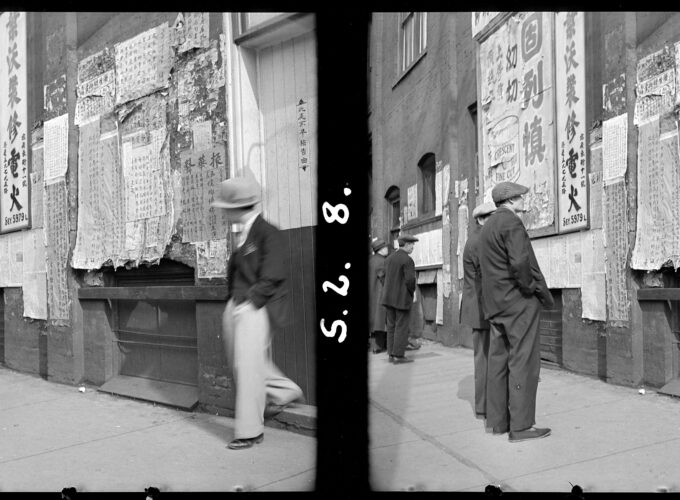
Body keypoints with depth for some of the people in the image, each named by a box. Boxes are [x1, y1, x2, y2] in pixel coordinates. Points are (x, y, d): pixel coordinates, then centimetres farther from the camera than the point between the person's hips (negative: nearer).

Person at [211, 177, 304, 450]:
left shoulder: (268, 233, -12)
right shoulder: (242, 234, 12)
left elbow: (271, 277, -16)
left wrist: (249, 301, -16)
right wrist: (233, 300, 8)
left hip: (254, 309, -9)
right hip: (235, 307, 9)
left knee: (248, 365, -4)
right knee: (241, 363, 15)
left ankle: (250, 431, 8)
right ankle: (284, 390, 35)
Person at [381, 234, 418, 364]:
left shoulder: (389, 258, 10)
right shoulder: (408, 260, -14)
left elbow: (386, 277, 11)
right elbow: (410, 280, -20)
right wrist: (412, 292, -1)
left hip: (388, 297, 7)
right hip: (402, 298, -7)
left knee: (391, 326, 10)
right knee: (401, 327, -1)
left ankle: (391, 354, 13)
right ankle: (398, 355, 0)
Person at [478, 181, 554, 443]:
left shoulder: (487, 226, 17)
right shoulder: (511, 222, -12)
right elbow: (520, 262, -23)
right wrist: (538, 291, -11)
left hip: (495, 303, 9)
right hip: (519, 302, -9)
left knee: (498, 359, 11)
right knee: (523, 361, -6)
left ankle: (498, 421, 16)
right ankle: (521, 426, -4)